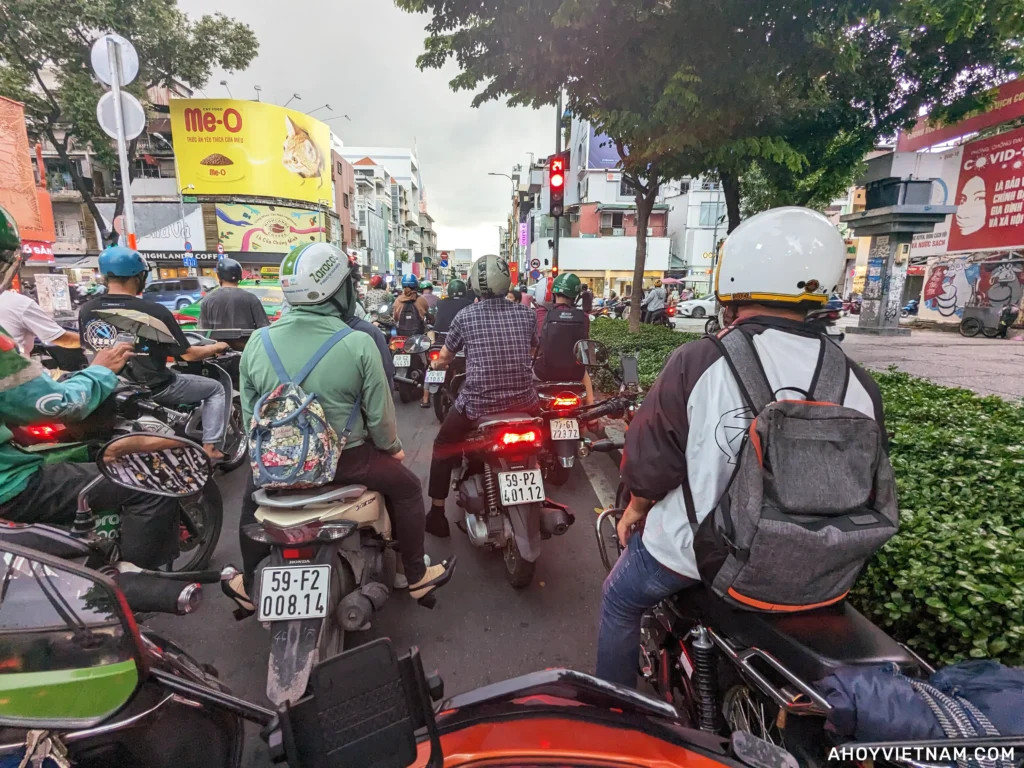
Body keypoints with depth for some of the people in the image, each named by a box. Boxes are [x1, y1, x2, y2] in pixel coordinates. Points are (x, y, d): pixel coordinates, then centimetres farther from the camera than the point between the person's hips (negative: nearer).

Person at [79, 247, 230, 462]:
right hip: (153, 388, -6)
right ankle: (211, 447, 2)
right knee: (215, 389, 11)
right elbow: (188, 355, -14)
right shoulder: (155, 312, -20)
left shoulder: (86, 310, -4)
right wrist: (217, 347, 5)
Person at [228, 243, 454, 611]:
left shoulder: (257, 344, -5)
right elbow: (379, 413, -11)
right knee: (407, 486, 19)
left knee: (252, 499, 35)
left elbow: (249, 414, 4)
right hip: (344, 459, -3)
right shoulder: (359, 343, -16)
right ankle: (417, 576, 30)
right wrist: (393, 447, 8)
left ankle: (250, 586, 48)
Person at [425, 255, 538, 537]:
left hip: (478, 403, -3)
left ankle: (437, 514, 28)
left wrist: (437, 363, 34)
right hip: (523, 401, 3)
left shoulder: (465, 316, -4)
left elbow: (444, 357, 10)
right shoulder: (525, 314, 3)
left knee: (443, 445, 23)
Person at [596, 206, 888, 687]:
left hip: (693, 553, -5)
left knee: (620, 601, 24)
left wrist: (636, 508, 6)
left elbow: (650, 459, -15)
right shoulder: (860, 385, -10)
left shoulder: (697, 362, -24)